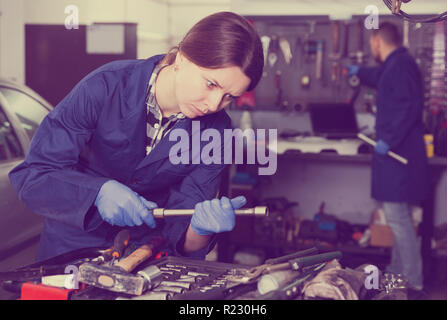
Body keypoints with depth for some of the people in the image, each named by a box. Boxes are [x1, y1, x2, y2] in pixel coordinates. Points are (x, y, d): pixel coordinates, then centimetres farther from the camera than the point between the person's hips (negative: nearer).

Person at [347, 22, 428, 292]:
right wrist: (359, 71, 60)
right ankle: (398, 271, 23)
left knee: (397, 217, -10)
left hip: (398, 154, -11)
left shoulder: (401, 65, -14)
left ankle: (413, 281, -6)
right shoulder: (395, 65, 18)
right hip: (397, 152, 11)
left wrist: (389, 140, -23)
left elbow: (411, 105, -24)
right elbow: (379, 77, 43)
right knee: (398, 217, 15)